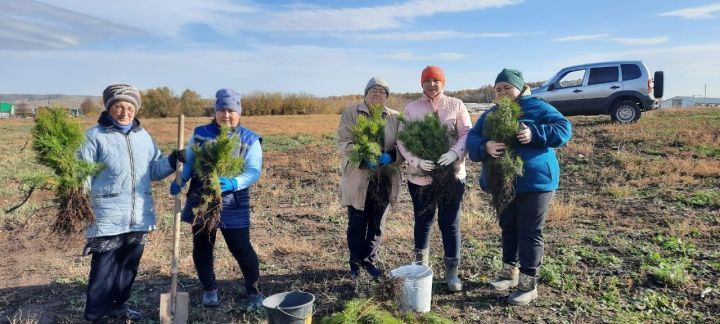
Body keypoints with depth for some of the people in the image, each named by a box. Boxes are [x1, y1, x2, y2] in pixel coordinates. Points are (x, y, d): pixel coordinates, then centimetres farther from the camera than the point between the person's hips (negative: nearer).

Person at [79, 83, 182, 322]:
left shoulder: (143, 136, 12)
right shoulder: (95, 136, -5)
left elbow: (154, 170, 12)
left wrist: (172, 161, -4)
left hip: (139, 216, 6)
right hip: (108, 217, -5)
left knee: (129, 264, 18)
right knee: (104, 269, 2)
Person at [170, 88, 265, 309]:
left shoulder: (250, 140, -4)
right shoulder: (200, 134, 4)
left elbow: (253, 172, -12)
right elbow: (188, 162, 9)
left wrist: (233, 183, -30)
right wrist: (179, 182, -9)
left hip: (233, 205, -3)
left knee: (241, 248, -1)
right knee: (202, 248, 13)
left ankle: (253, 290, 20)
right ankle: (209, 289, 34)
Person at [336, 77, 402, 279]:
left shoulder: (395, 117, 7)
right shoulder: (350, 113, -1)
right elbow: (344, 143, -10)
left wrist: (390, 156, -20)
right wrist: (364, 158, -25)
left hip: (384, 181, 3)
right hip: (358, 180, -2)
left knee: (377, 225, 12)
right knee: (357, 224, 7)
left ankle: (369, 260, 30)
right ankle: (355, 262, 26)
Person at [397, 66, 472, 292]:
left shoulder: (456, 105, 2)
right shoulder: (411, 108, 3)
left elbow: (467, 133, -4)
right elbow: (401, 139, -3)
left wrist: (455, 153, -23)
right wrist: (416, 160, -19)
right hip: (420, 176, 1)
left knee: (450, 224, 6)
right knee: (423, 222, 15)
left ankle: (451, 272, 20)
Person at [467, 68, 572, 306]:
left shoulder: (536, 107, -5)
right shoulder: (490, 114, 9)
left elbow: (564, 128, -12)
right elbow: (472, 139, -3)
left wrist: (534, 134, -29)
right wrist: (485, 147, -27)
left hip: (534, 181, -6)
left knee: (529, 232, 0)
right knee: (508, 228, 17)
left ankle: (528, 284, 11)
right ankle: (510, 272, 34)